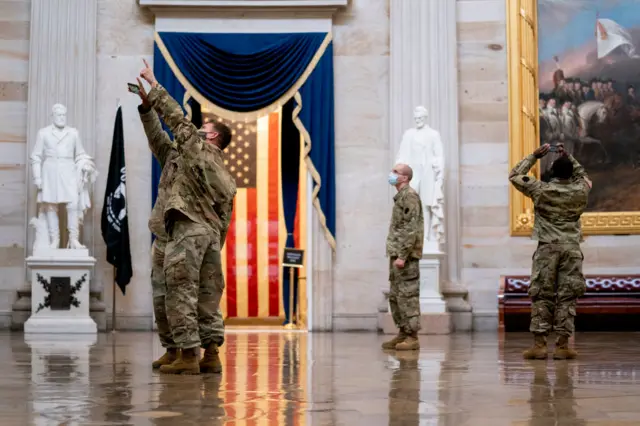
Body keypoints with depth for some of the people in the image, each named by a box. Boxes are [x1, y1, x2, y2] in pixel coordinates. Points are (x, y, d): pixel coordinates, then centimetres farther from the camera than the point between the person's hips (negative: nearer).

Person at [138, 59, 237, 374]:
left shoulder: (195, 147, 5)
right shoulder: (225, 176, 24)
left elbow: (176, 117, 4)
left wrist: (153, 85, 13)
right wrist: (215, 249, 23)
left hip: (189, 228, -8)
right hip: (212, 231, 8)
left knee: (181, 292, -8)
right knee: (207, 295, 9)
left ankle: (188, 355, -12)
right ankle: (210, 353, 9)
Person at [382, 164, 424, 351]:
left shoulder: (410, 196, -10)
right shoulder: (400, 197, 19)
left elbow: (411, 229, -18)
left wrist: (402, 255, -21)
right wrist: (394, 254, 17)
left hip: (406, 255, -10)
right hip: (396, 254, 10)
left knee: (407, 296, -8)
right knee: (395, 296, 12)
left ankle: (412, 337, -5)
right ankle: (402, 334, 18)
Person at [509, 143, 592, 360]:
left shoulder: (541, 190, -4)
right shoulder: (580, 191, 2)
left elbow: (515, 175, 8)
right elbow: (583, 175, 27)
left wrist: (534, 156, 12)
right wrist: (568, 157, 24)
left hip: (547, 248, -1)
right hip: (571, 249, 1)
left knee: (541, 296, 2)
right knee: (567, 297, 2)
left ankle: (539, 344, -2)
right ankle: (562, 346, 1)